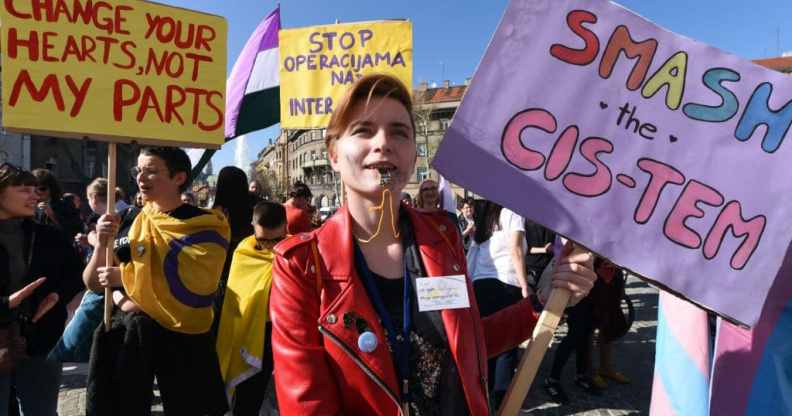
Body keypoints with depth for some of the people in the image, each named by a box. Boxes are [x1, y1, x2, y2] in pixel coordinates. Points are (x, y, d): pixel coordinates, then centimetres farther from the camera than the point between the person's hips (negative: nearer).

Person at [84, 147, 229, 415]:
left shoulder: (204, 226, -9)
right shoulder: (128, 223, 5)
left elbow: (192, 288, -17)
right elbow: (93, 284, 7)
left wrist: (123, 276, -12)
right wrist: (102, 244, -13)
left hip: (181, 337, -4)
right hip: (127, 333, 4)